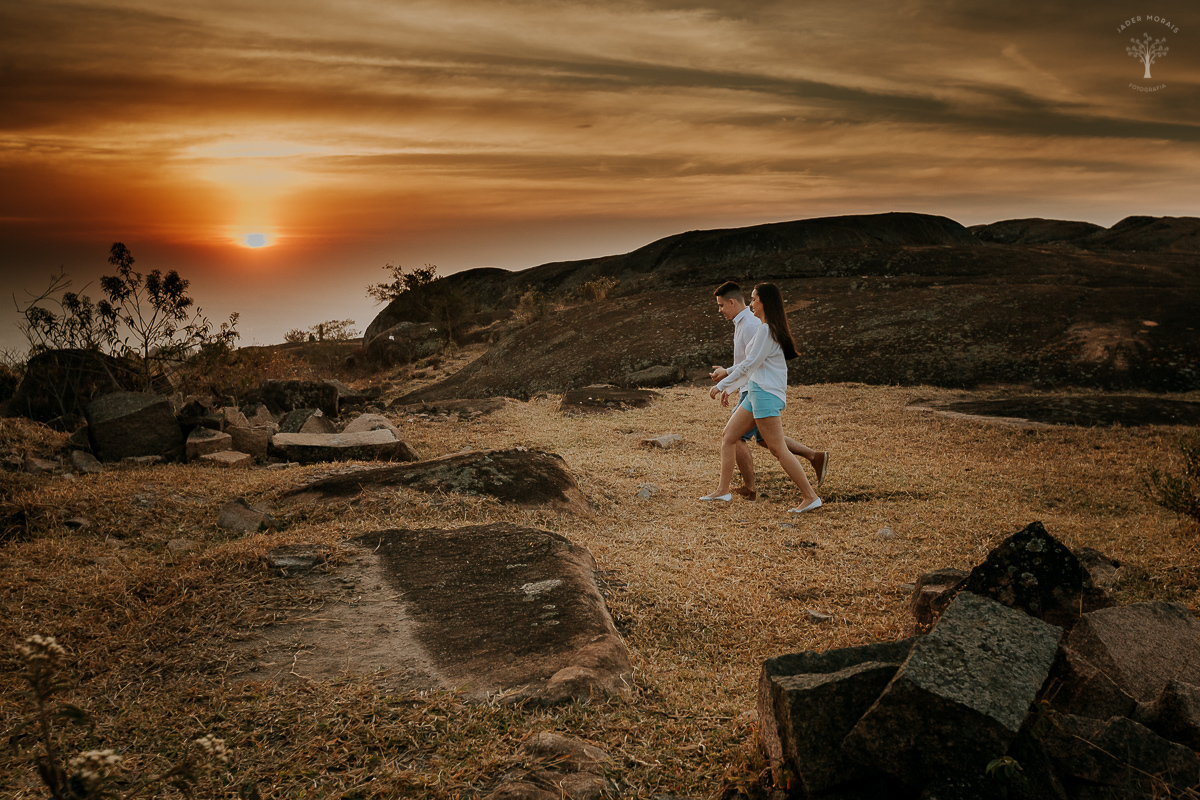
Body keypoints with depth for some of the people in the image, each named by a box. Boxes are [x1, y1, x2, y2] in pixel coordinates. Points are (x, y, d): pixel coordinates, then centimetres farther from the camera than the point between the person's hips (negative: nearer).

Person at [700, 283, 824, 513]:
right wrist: (727, 372, 27)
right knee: (728, 436, 11)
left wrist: (723, 385, -9)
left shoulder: (766, 330, -14)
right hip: (757, 392, 11)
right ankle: (723, 491, 14)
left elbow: (750, 364, -16)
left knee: (778, 449, -10)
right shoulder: (771, 328, 17)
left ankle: (810, 497, -6)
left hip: (765, 393, -11)